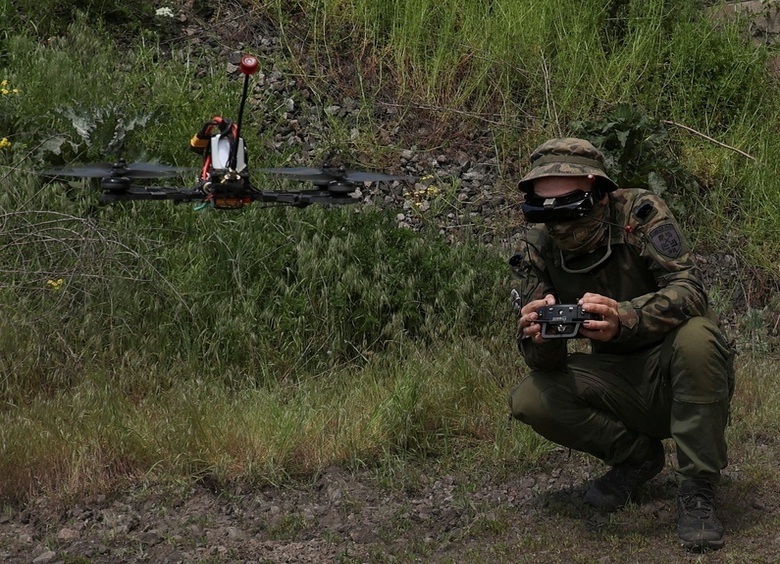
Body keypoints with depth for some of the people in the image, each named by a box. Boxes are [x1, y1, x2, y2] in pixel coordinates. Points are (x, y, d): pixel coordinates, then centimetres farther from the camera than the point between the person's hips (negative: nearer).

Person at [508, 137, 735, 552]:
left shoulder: (641, 213, -19)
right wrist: (538, 337, -38)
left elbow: (689, 292, -33)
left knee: (696, 335, -36)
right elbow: (545, 361, -13)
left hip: (677, 374, -3)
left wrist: (622, 320, -51)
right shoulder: (535, 249, -9)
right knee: (529, 401, -19)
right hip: (620, 382, 4)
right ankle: (639, 456, 6)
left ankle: (697, 492, -22)